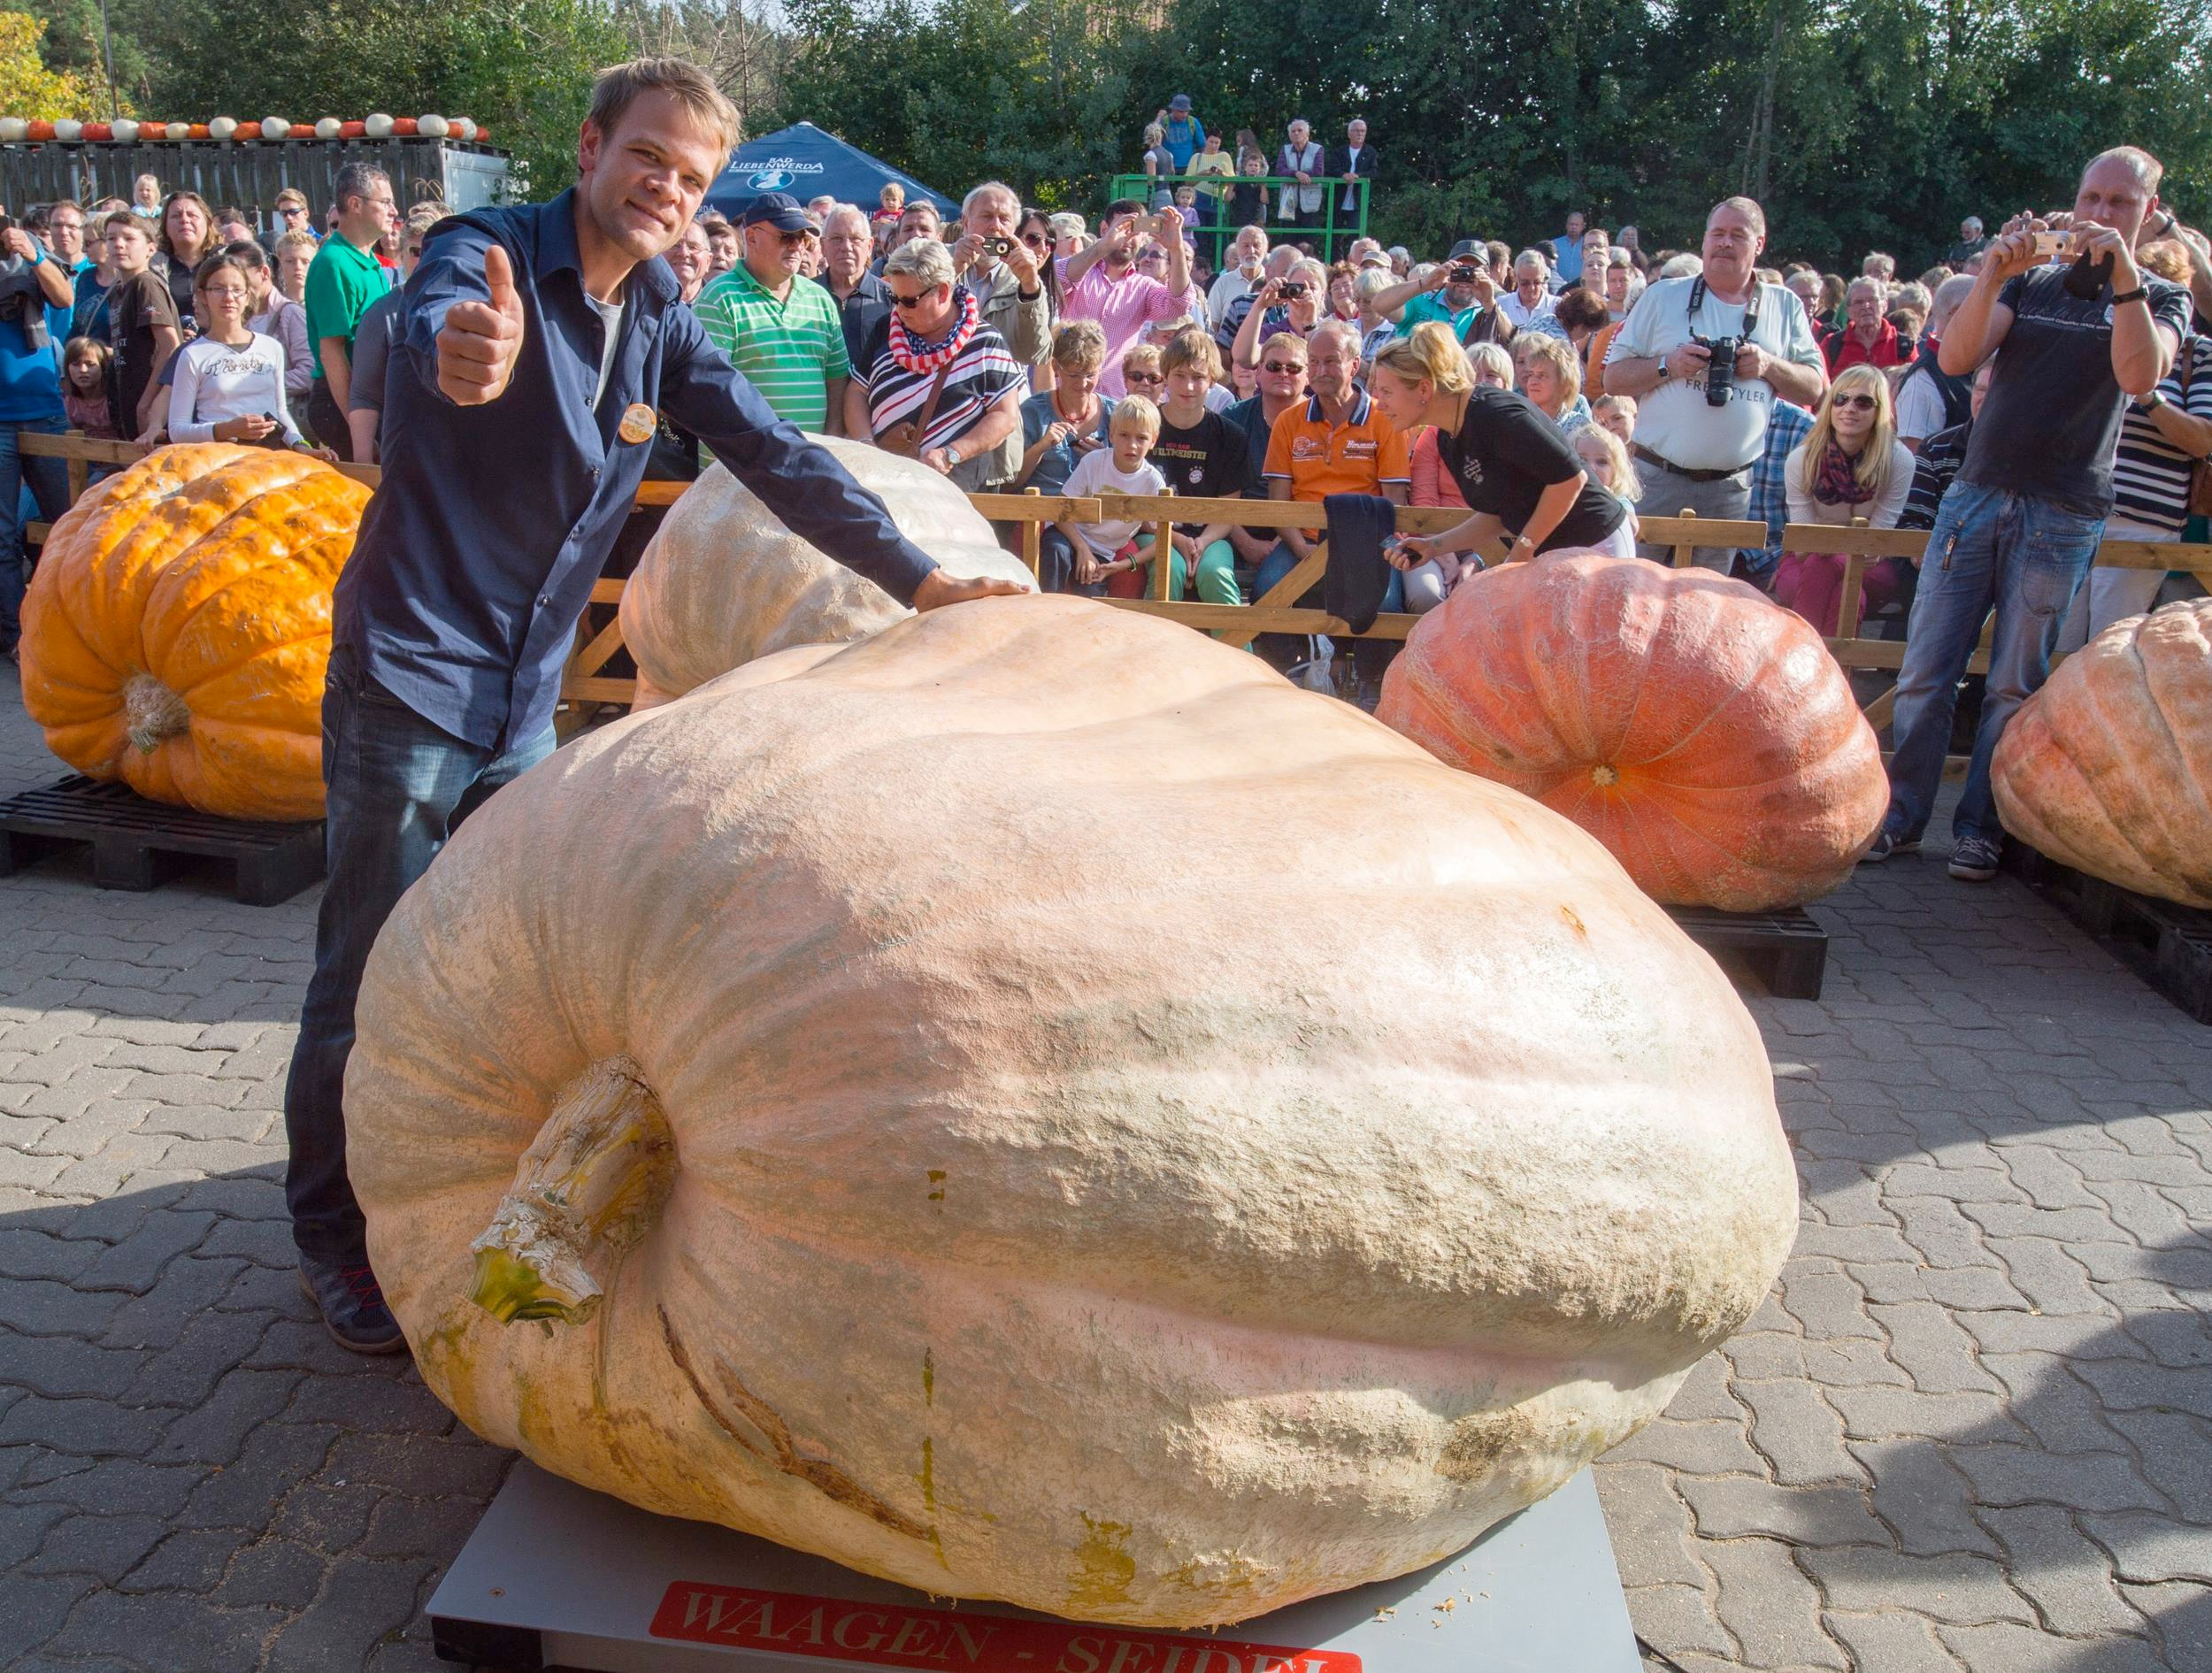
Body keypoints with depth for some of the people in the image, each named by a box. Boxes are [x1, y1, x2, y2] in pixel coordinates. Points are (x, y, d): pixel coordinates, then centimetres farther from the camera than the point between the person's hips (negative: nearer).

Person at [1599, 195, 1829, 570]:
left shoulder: (1785, 306, 9)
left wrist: (1769, 366, -9)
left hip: (1731, 488, 2)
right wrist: (1668, 365, -14)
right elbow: (1613, 378, 2)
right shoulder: (1663, 296, 4)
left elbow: (1814, 389, 9)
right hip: (1656, 479, -2)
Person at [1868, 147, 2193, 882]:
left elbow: (2140, 375, -13)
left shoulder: (2160, 299, 8)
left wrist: (2123, 272, -20)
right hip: (1976, 495, 2)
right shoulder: (2029, 283, 13)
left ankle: (1979, 827, 11)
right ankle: (1900, 816, 7)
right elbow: (1957, 358, -3)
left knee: (2014, 685, 2)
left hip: (2062, 517, -2)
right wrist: (1991, 276, -17)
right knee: (1925, 669, -2)